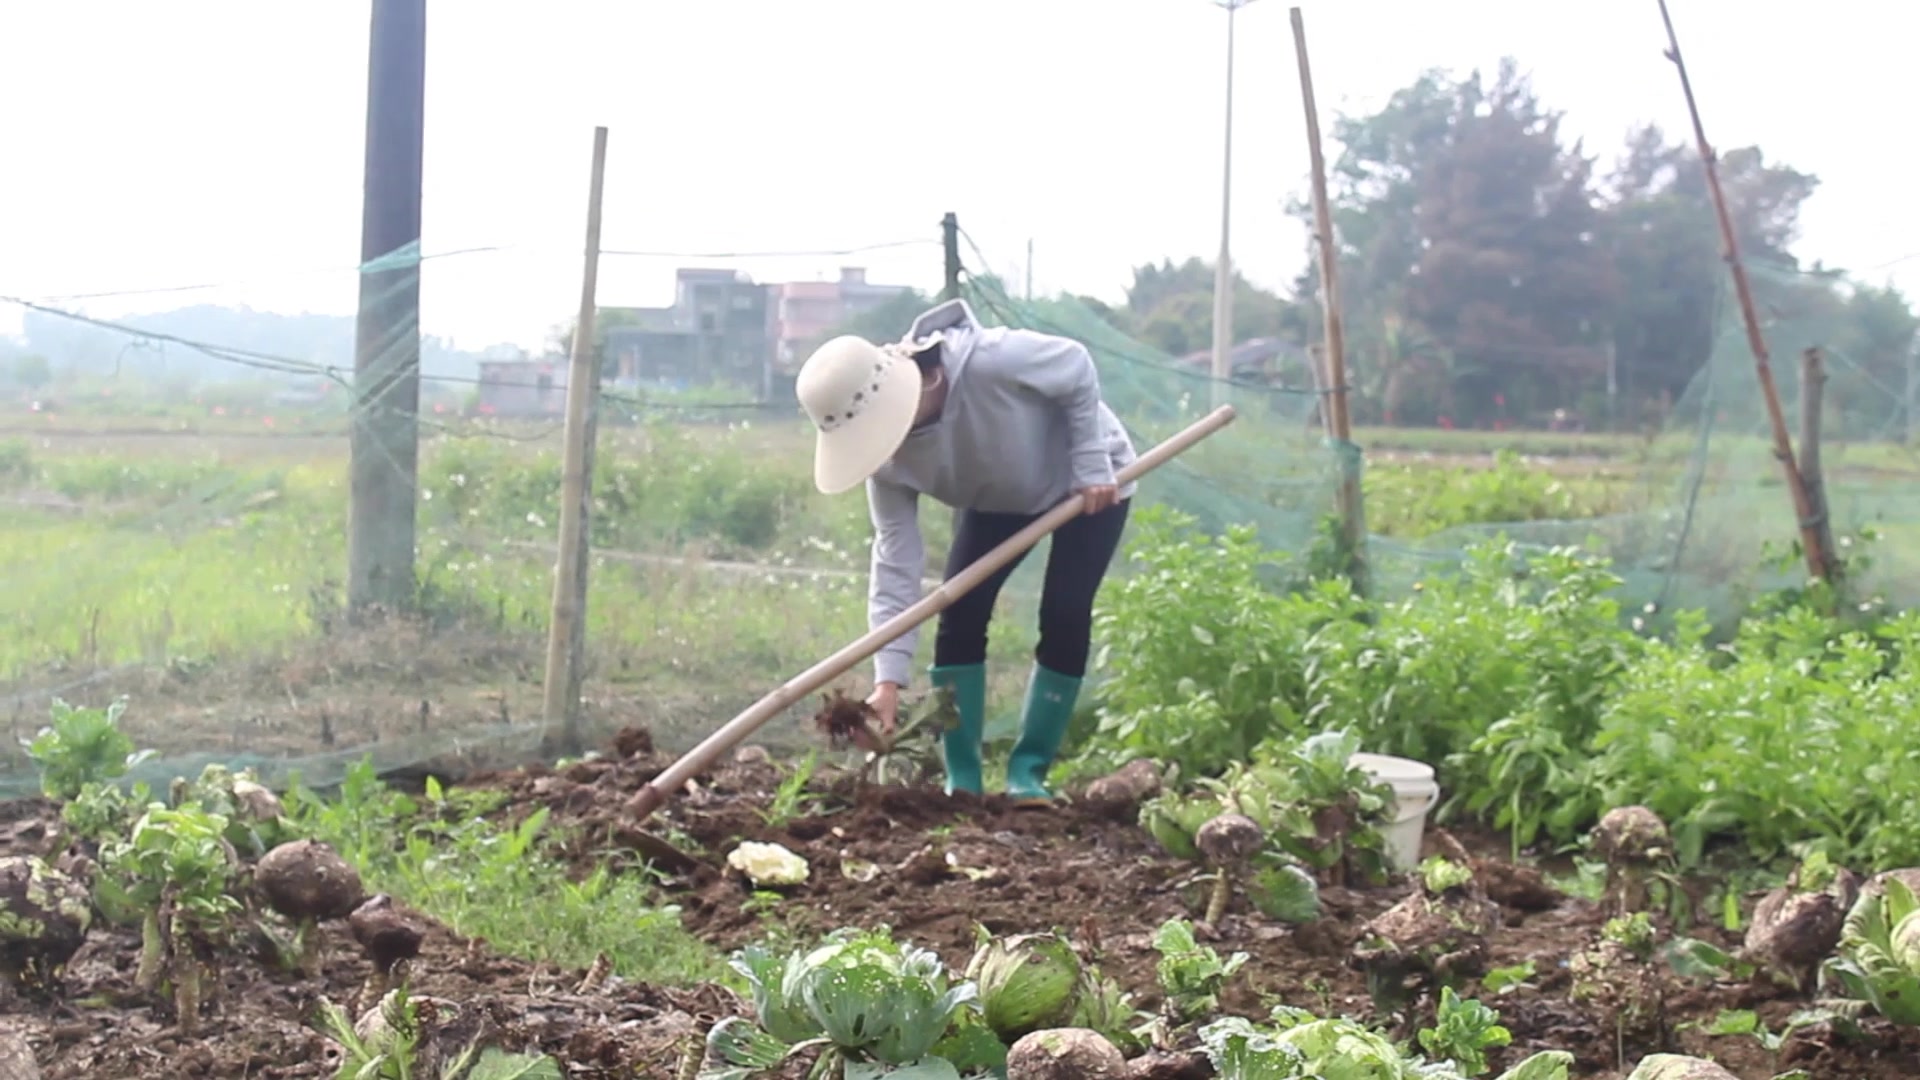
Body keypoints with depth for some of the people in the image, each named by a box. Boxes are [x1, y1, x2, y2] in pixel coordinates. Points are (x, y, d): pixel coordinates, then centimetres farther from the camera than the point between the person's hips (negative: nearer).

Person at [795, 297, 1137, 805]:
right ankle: (962, 776, -2)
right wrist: (889, 675, -31)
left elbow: (1078, 370, -25)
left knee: (1064, 617, -15)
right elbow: (895, 557, -24)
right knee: (959, 613, -9)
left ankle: (1029, 769, -3)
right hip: (996, 501, 4)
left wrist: (1091, 464, -24)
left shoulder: (990, 362, -43)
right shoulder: (888, 457, -24)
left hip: (1086, 482, -4)